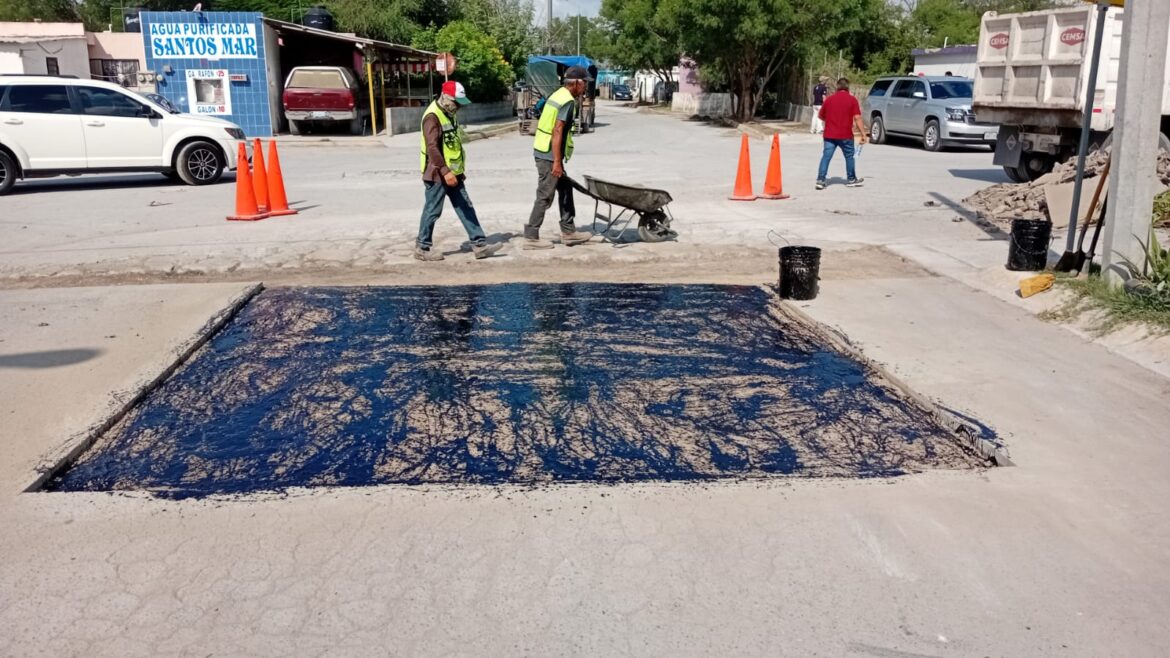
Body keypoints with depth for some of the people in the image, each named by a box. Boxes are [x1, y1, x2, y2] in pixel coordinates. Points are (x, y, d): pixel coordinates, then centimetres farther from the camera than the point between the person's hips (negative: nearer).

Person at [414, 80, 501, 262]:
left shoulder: (448, 114, 14)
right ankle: (422, 248, 11)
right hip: (437, 174, -9)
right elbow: (432, 148, -25)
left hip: (452, 173, 9)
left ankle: (479, 244, 7)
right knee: (432, 211, 0)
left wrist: (458, 170, 22)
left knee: (466, 208, 6)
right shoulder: (433, 117, -17)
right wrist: (445, 172, -30)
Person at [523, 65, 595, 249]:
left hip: (542, 151, 10)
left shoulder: (557, 95, 14)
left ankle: (568, 232, 20)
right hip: (550, 155, -10)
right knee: (545, 196, -4)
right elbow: (557, 132, -22)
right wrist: (557, 162, -23)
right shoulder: (568, 101, -15)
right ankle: (531, 237, 1)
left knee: (565, 189, 16)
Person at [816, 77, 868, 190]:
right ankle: (851, 179, 25)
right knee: (849, 156, 14)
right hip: (845, 135, -2)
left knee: (826, 157, 1)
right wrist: (863, 134, -9)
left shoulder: (829, 99, 6)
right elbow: (857, 118, -11)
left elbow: (821, 116, 17)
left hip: (829, 135, 2)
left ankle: (820, 180, -8)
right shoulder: (852, 99, -4)